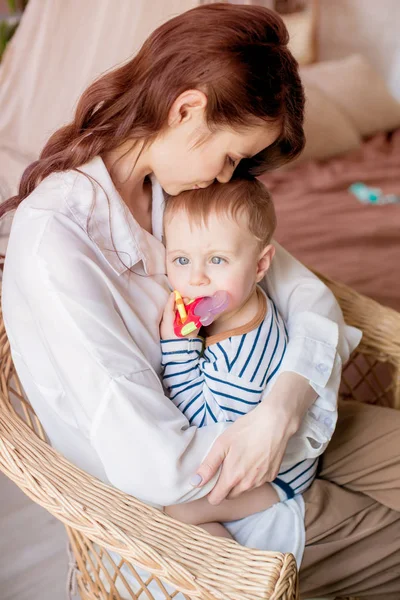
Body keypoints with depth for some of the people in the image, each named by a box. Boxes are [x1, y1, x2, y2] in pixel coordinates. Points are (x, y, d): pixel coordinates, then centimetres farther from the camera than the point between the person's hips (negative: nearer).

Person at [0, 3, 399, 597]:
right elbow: (156, 469, -31)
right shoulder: (55, 242, -30)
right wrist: (279, 418, -16)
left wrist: (284, 404, -24)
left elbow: (308, 294, -5)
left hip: (235, 425, 7)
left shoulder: (175, 184, -6)